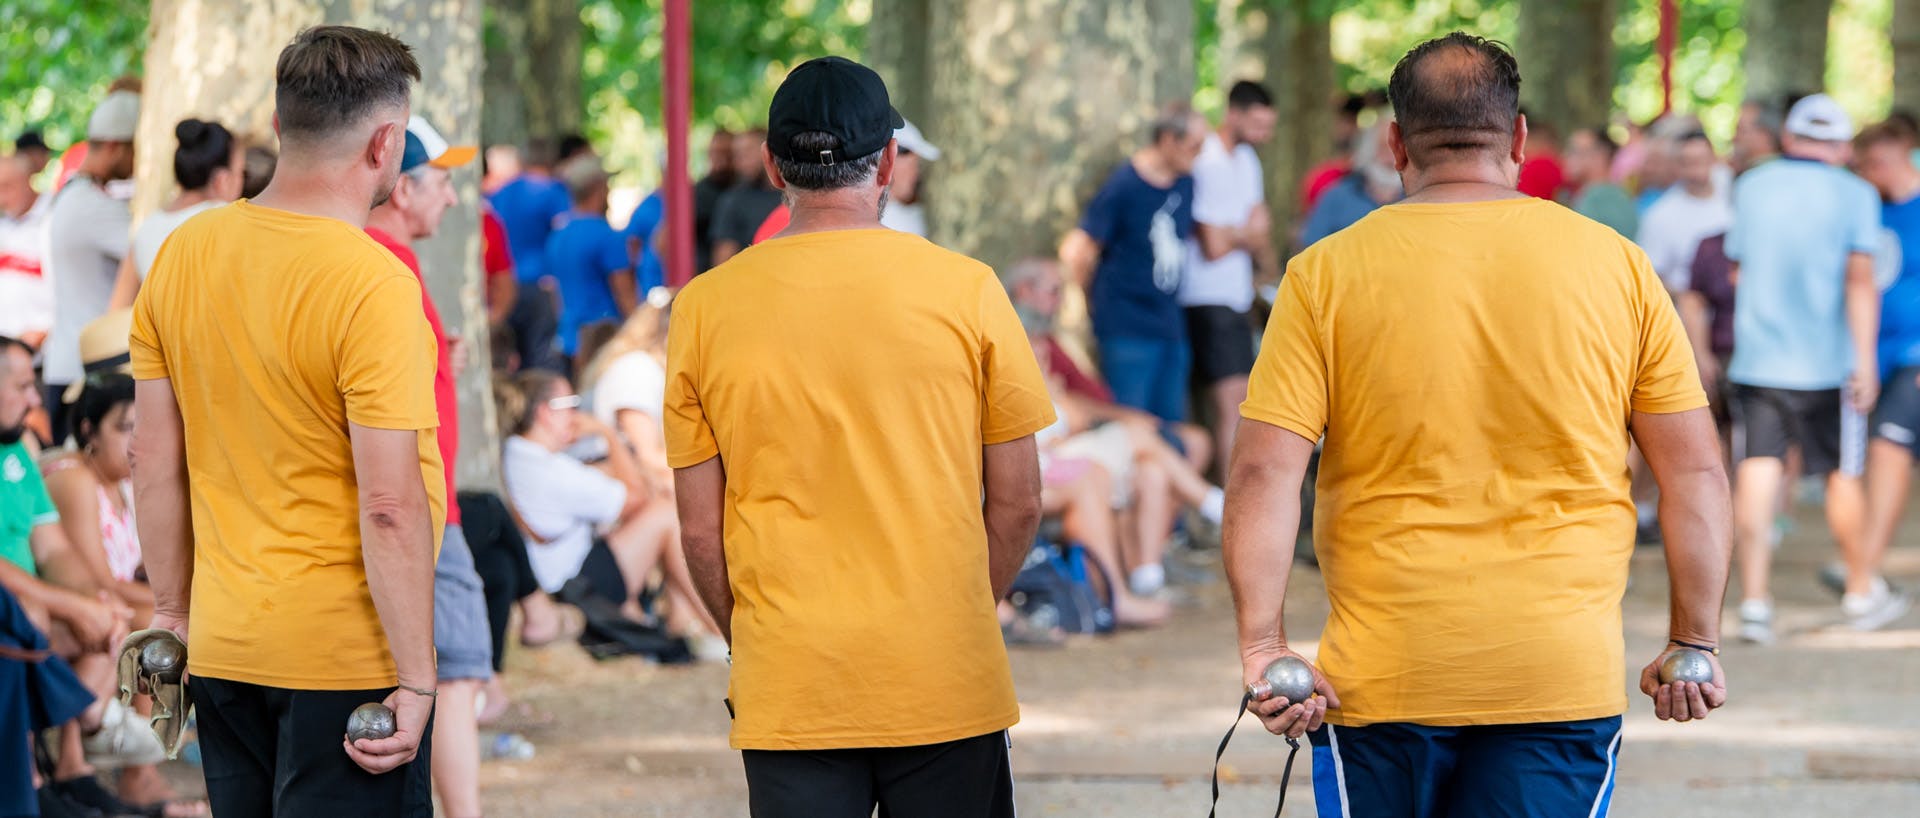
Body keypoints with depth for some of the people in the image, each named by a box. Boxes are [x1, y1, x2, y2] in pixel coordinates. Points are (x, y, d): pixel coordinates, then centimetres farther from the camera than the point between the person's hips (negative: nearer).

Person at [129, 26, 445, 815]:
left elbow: (155, 461, 8)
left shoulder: (182, 254, 3)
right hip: (346, 657, -6)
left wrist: (173, 611, 18)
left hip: (222, 652, 7)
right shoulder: (372, 286, -18)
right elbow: (390, 506, -20)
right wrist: (416, 680, -15)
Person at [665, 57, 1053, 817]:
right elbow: (1017, 503, 2)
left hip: (787, 690, 1)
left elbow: (700, 528, 1)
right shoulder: (964, 289, -4)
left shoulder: (706, 307, -1)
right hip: (947, 690, -1)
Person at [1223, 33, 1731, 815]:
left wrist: (1264, 645, -7)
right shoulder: (1616, 266, 3)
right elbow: (1695, 475, 4)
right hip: (1562, 673, 0)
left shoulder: (1327, 274, 0)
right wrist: (1693, 641, 11)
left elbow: (1263, 473, -8)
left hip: (1384, 675, 0)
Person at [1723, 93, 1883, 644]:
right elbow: (1860, 276, -12)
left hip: (1756, 356, 2)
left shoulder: (1751, 187, 9)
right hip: (1828, 361, -2)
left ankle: (1754, 599, -14)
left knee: (1756, 475, -4)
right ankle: (1862, 588, 26)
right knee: (1843, 475, 12)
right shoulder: (1854, 194, -2)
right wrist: (1865, 360, -15)